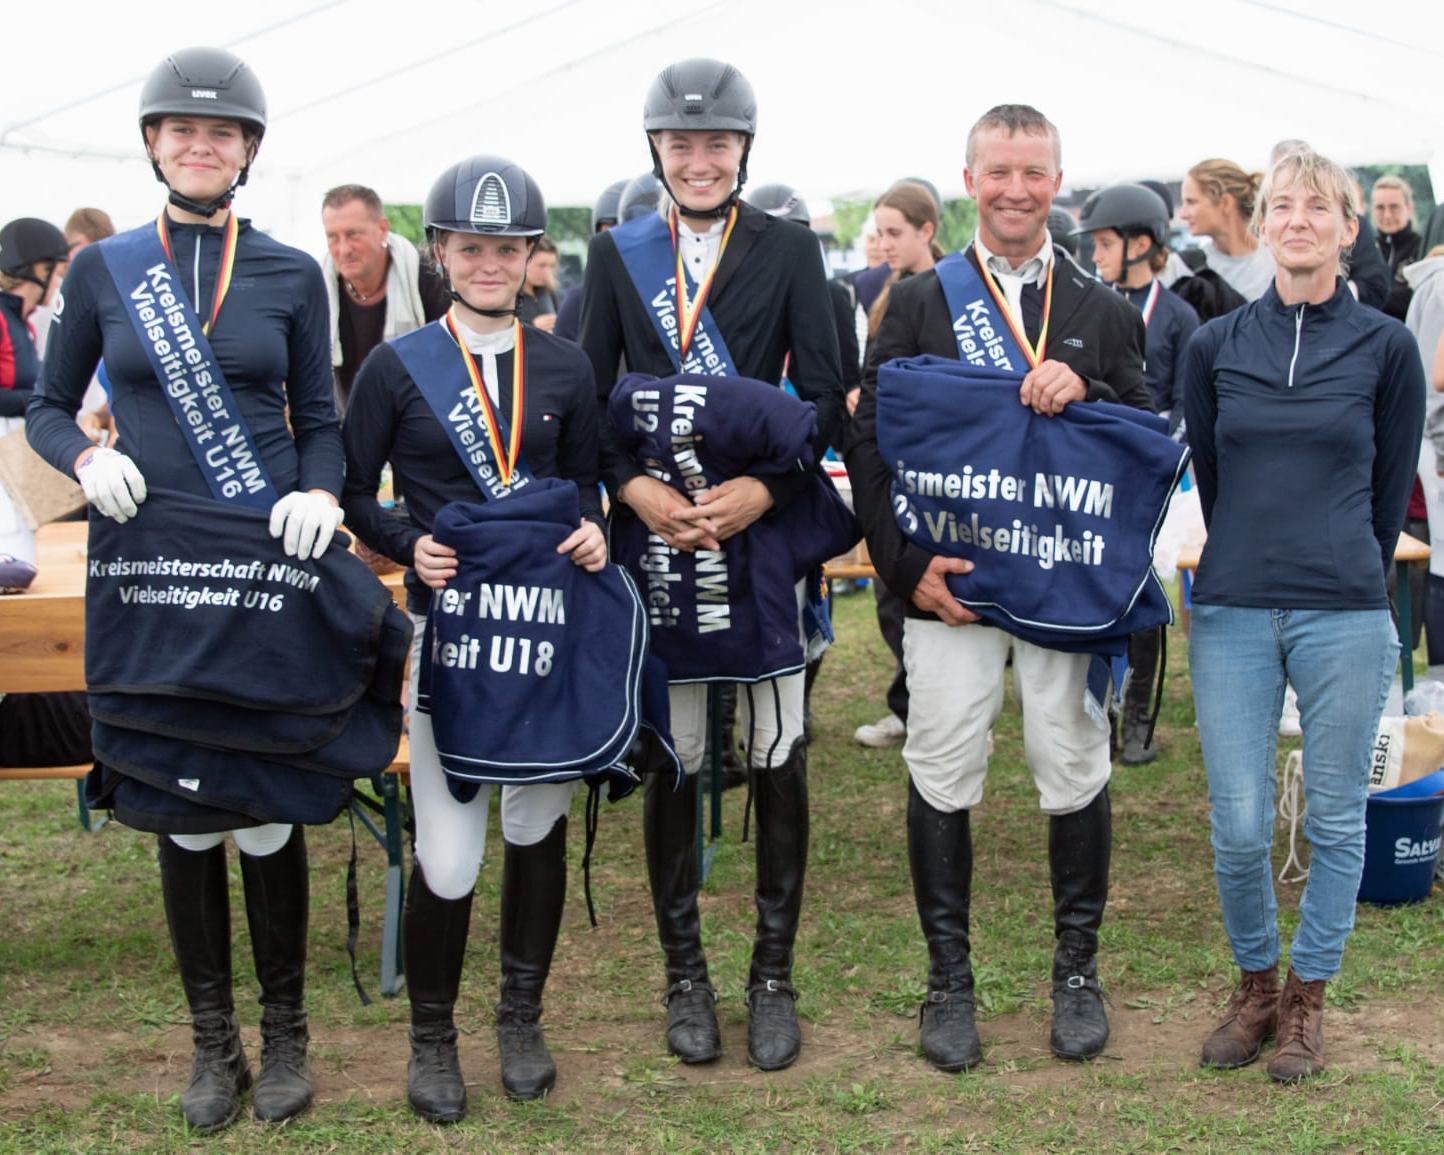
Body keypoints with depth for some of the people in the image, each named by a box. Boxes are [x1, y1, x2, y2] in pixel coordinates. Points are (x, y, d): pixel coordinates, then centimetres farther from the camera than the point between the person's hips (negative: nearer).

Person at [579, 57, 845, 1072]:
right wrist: (633, 487, -11)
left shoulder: (789, 250, 3)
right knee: (670, 759, 6)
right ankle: (686, 975, 20)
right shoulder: (619, 254, 8)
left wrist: (763, 490, -15)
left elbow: (826, 397, -1)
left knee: (780, 758, 2)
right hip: (654, 534, 1)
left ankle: (774, 977, 16)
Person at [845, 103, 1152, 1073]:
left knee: (1074, 767, 5)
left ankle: (1077, 966, 22)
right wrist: (907, 565, -8)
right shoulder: (919, 304, 6)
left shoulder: (1105, 312, 9)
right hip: (948, 582, -1)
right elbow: (870, 443, 2)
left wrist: (1085, 394, -14)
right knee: (943, 774, 3)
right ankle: (949, 975, 17)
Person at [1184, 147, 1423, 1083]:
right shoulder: (1216, 346, 6)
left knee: (1336, 820, 7)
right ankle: (1256, 987, 24)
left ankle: (1308, 998, 25)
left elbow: (1392, 489, 8)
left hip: (1345, 618, -1)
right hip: (1232, 616, 1)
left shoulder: (1387, 347, 1)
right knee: (1239, 826, 1)